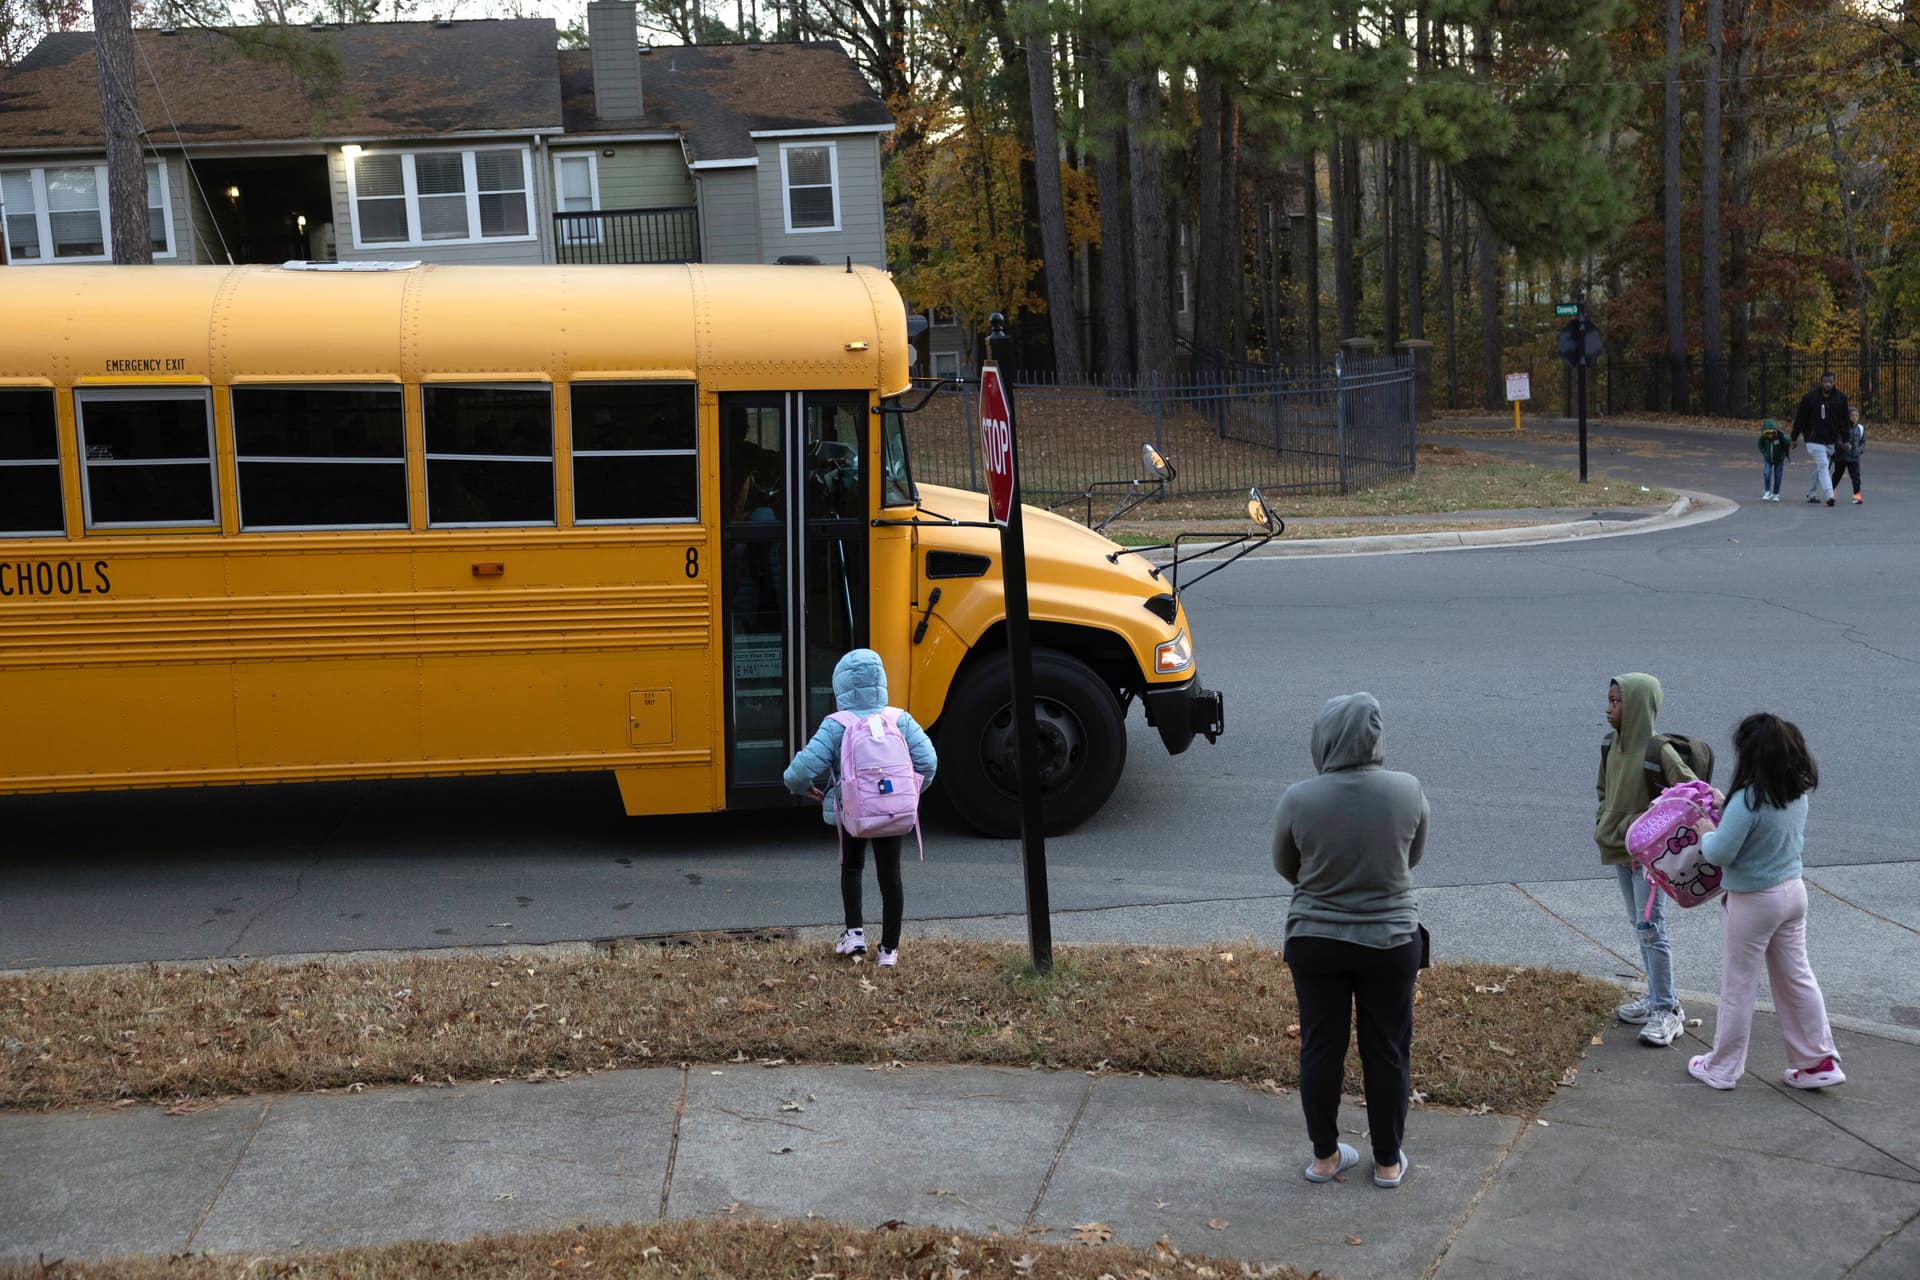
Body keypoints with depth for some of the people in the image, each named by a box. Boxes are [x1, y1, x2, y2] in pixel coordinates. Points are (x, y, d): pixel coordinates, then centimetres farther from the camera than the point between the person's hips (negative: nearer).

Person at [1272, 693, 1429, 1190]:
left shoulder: (1298, 799, -14)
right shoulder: (1407, 790, -11)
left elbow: (1285, 867, 2)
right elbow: (1413, 855, 6)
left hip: (1315, 942, 0)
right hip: (1390, 943, 0)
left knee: (1321, 1048, 13)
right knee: (1386, 1052, 12)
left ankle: (1325, 1155, 23)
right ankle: (1388, 1161, 23)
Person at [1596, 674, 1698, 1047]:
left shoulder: (1659, 752, -20)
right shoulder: (1611, 745, 3)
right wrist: (1604, 822, 5)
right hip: (1619, 849, 8)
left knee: (1651, 929, -7)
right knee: (1639, 926, 15)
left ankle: (1667, 1010, 2)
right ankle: (1656, 997, 27)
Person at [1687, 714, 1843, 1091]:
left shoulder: (1748, 800, -27)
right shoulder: (1798, 794, -2)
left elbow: (1720, 853, -25)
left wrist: (1706, 835, -3)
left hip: (1753, 902, -7)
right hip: (1792, 889, 7)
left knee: (1738, 985, 7)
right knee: (1796, 978, 17)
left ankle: (1722, 1068, 20)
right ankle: (1819, 1062, 22)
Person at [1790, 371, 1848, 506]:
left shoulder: (1840, 399, 3)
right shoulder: (1810, 397, -6)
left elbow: (1844, 421, 11)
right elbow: (1800, 419, 0)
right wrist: (1794, 438, 2)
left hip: (1831, 441, 4)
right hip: (1814, 440, -4)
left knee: (1819, 468, 12)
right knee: (1822, 466, -15)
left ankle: (1811, 494, 27)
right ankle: (1829, 496, -23)